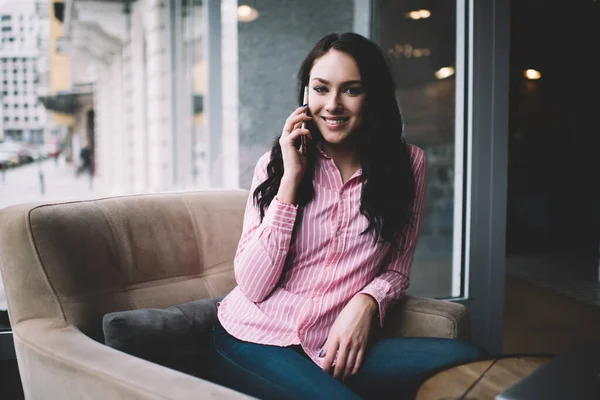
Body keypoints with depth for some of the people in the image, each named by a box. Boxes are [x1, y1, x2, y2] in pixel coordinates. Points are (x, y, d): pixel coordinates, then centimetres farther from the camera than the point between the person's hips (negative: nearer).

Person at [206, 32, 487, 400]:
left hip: (338, 346, 3)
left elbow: (397, 269, 11)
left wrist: (367, 301, -12)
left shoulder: (408, 163, 2)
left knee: (468, 360, -18)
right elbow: (252, 286, -9)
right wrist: (291, 179, -12)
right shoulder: (277, 164, 0)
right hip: (254, 342, -3)